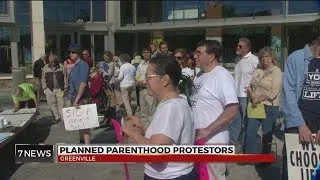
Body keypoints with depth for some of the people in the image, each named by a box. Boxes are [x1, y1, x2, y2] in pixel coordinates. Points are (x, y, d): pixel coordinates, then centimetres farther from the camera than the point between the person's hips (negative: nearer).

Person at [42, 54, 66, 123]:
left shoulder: (61, 67, 1)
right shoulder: (45, 68, 7)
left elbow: (65, 78, 2)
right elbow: (43, 79, 12)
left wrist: (65, 87, -2)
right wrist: (45, 88, 5)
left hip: (59, 89, -2)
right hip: (49, 89, 2)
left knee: (61, 104, -2)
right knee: (52, 104, 4)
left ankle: (63, 117, 3)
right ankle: (57, 117, 15)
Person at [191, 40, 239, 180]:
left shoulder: (222, 76, -15)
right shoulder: (200, 76, 10)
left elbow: (233, 110, -23)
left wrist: (208, 130, -24)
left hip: (211, 141, -8)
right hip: (196, 138, 8)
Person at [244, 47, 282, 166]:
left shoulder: (276, 71, -8)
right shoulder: (258, 70, 9)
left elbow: (273, 92, -17)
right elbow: (250, 86, 9)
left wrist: (259, 98, -17)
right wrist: (252, 96, -10)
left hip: (270, 107, -5)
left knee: (267, 134, 8)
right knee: (250, 132, 6)